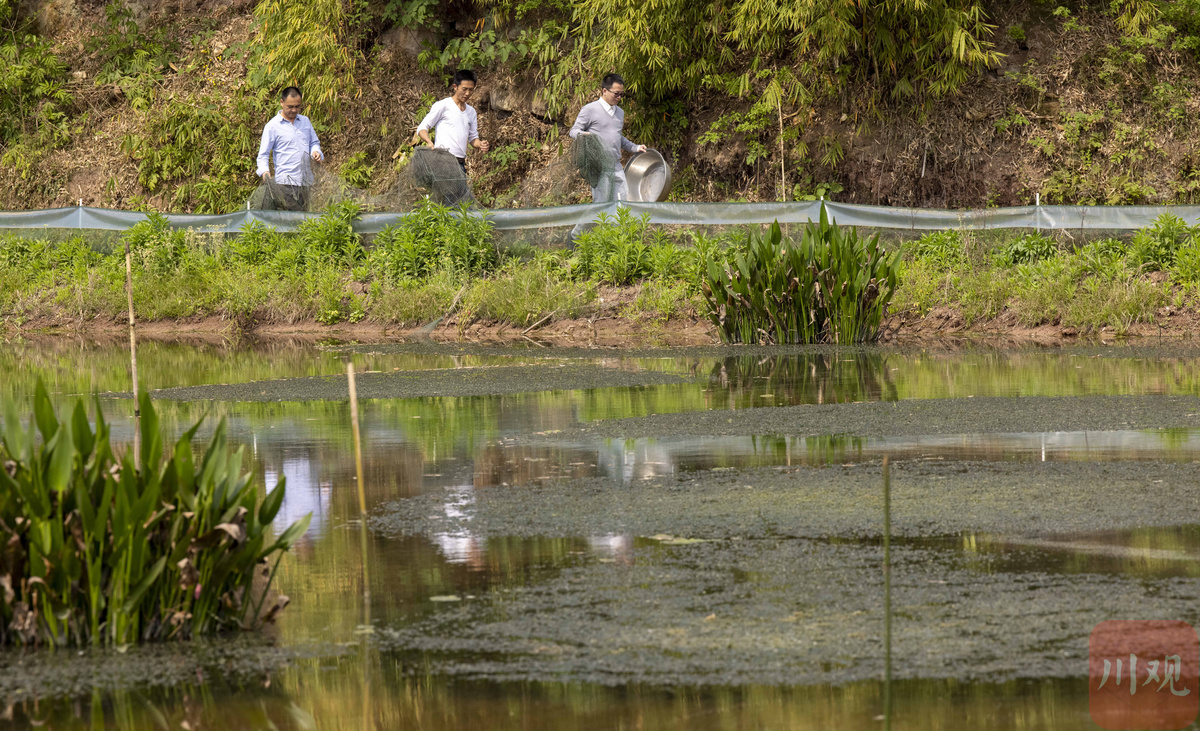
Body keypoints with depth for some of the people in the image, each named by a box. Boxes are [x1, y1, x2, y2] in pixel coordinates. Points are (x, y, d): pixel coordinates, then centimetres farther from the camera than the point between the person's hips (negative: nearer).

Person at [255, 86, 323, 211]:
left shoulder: (305, 121, 16)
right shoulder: (272, 126, 0)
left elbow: (314, 142, 25)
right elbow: (263, 155, 1)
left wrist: (316, 152, 1)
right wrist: (264, 171, -19)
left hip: (305, 182, 5)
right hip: (285, 182, -5)